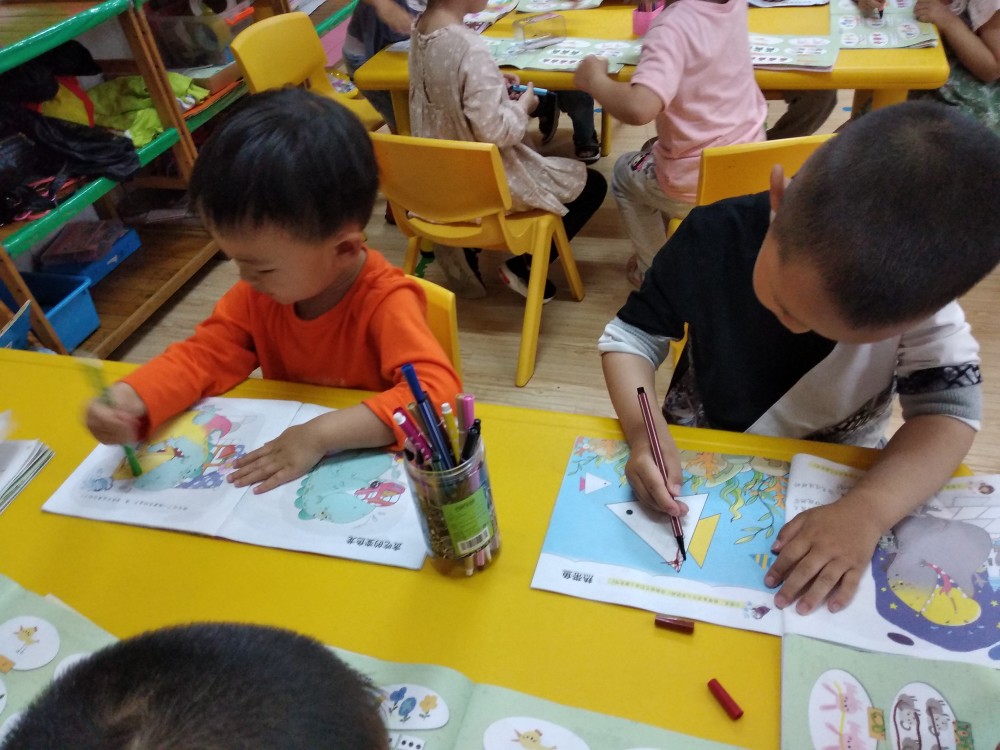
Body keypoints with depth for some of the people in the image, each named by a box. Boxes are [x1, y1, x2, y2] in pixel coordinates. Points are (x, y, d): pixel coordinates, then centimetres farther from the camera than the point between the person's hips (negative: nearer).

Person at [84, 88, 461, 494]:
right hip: (282, 465, 5)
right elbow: (204, 355, 0)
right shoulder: (257, 293, -3)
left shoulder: (385, 302, -23)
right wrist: (128, 399, -18)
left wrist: (322, 434, -38)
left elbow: (438, 391, -32)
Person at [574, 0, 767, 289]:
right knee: (654, 150, 33)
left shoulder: (672, 27, -24)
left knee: (625, 172, 24)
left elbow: (639, 109, -39)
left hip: (695, 188, -6)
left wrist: (594, 79, -21)